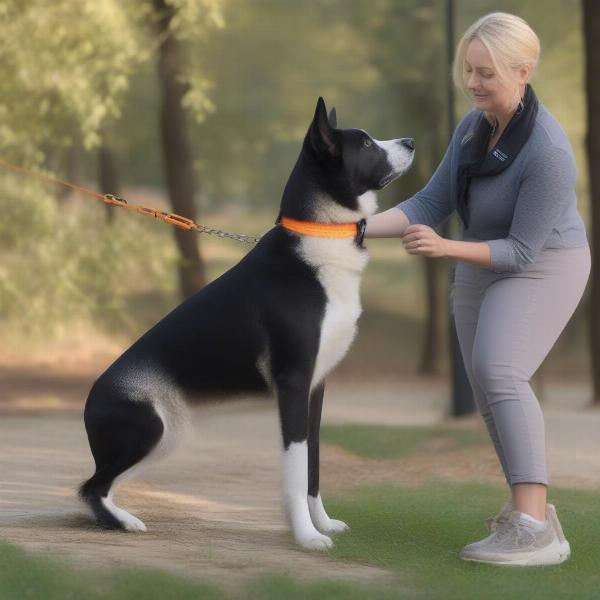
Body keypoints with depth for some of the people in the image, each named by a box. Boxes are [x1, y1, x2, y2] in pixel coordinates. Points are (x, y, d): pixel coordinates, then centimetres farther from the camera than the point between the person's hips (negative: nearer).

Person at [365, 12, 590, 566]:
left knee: (498, 370, -28)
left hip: (541, 267, -8)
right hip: (481, 265, 8)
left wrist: (445, 248, -37)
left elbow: (521, 250, -26)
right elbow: (433, 202, -8)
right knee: (488, 385, 13)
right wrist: (359, 227, -19)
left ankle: (532, 527, -34)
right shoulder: (474, 126, -10)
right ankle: (530, 505, 28)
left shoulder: (549, 154, -31)